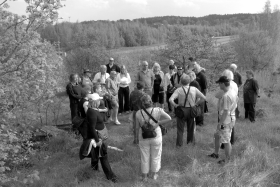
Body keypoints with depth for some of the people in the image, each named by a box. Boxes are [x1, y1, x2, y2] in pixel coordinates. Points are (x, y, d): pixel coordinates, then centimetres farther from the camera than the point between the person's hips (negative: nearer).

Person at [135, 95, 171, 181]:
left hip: (144, 138, 1)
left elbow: (137, 127, -7)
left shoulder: (138, 113, -16)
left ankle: (145, 176, 30)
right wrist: (158, 123, -15)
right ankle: (154, 174, 33)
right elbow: (169, 118, -20)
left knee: (145, 157, 17)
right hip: (156, 137, -1)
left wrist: (137, 137, 8)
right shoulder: (157, 110, -19)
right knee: (155, 156, 19)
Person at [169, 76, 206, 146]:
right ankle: (190, 141, 31)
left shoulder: (178, 90, -12)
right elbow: (203, 98, -6)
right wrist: (196, 103, 3)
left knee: (180, 128, 12)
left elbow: (170, 100, -24)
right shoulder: (194, 89, -7)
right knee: (191, 128, 20)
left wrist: (175, 105, -8)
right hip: (191, 110, 2)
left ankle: (179, 144, 17)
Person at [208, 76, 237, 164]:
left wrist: (220, 123, -19)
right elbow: (234, 106, 14)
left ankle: (227, 159, 21)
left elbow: (226, 111, -25)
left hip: (226, 121, -11)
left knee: (226, 141, 5)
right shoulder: (233, 92, 6)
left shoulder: (226, 96, -25)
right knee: (217, 136, 22)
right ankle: (216, 154, 36)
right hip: (231, 118, 11)